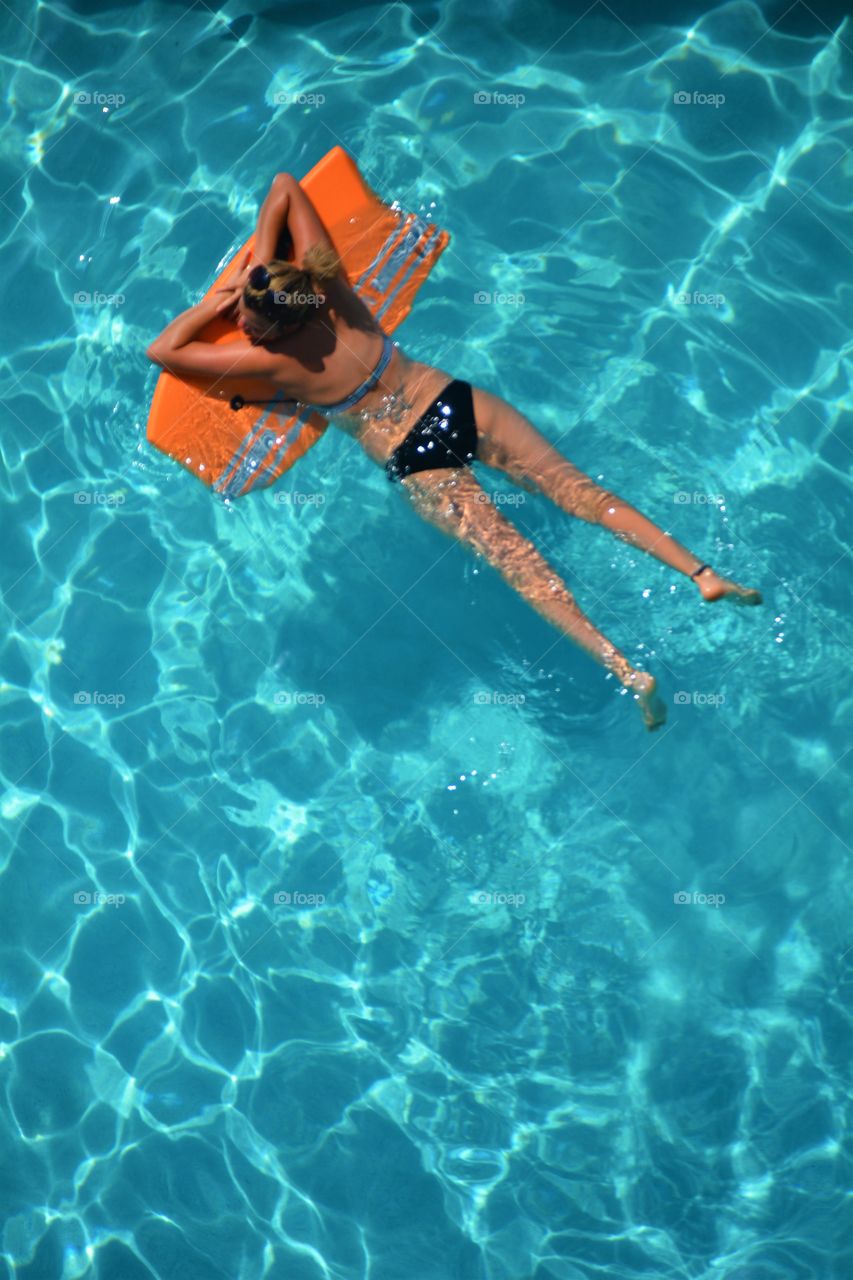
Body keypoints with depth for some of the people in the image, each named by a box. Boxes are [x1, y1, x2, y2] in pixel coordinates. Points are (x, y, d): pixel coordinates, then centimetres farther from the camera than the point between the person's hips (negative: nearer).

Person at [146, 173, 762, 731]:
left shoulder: (273, 359, -11)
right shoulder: (321, 282, 0)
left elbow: (162, 349, -2)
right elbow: (286, 184, 12)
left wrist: (218, 300, 6)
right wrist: (259, 263, 12)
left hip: (417, 466, -5)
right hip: (459, 403, 5)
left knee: (513, 553, -6)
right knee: (578, 488, 0)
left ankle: (628, 669, -13)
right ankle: (703, 574, -5)